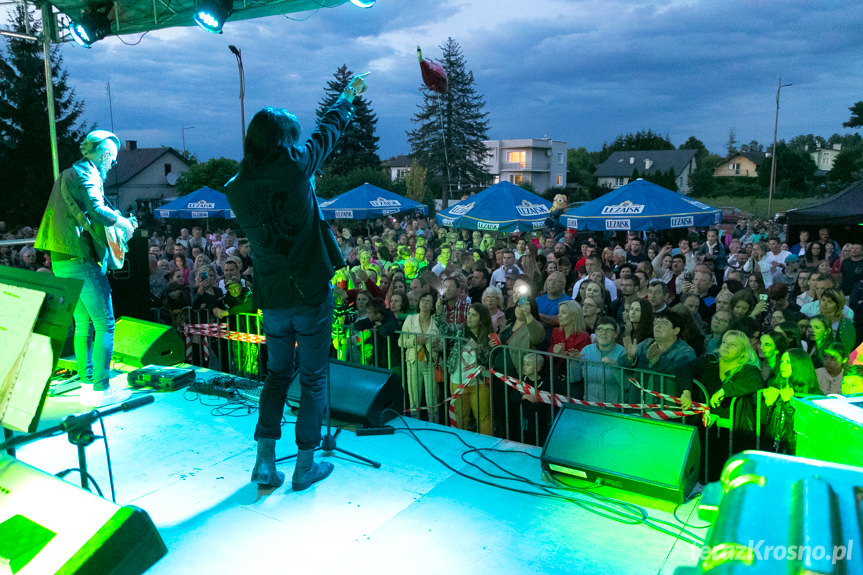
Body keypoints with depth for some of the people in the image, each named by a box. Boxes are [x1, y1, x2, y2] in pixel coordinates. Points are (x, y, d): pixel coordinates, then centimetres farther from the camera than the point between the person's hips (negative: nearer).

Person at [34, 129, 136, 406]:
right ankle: (101, 389, -4)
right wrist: (123, 222, -8)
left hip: (63, 261, 10)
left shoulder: (67, 175, 20)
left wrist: (116, 222, 18)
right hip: (82, 259, -10)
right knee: (105, 324, -6)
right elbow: (97, 210, -25)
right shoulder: (86, 175, -10)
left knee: (83, 324, 14)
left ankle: (87, 385, 19)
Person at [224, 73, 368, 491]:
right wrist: (349, 96, 24)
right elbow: (328, 129, 6)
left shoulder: (236, 189, -1)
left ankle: (265, 461, 19)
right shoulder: (294, 167, -10)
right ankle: (305, 465, 18)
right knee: (313, 379, 9)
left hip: (271, 299, 4)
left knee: (277, 375, 19)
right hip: (311, 293, -4)